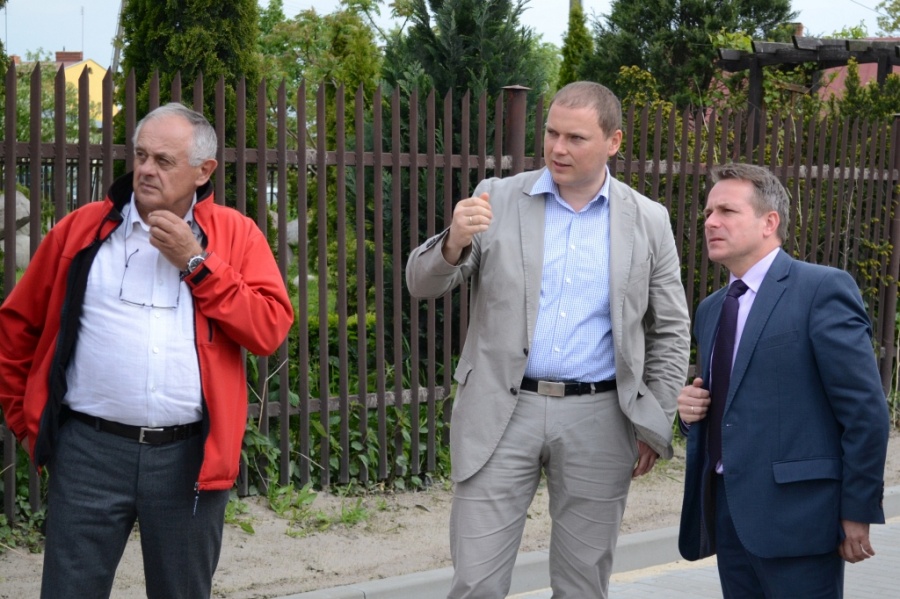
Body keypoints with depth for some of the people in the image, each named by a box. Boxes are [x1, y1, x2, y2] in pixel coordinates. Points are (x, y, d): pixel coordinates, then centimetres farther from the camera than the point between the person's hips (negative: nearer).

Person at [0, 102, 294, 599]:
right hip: (89, 450, 0)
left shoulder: (235, 235, 4)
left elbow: (271, 330, -7)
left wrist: (196, 262, -10)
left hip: (190, 457, 0)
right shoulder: (82, 229, 5)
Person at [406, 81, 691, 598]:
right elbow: (423, 284, -1)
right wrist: (454, 242, -23)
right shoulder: (497, 199, 1)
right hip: (502, 412, 0)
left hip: (598, 418, 1)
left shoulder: (649, 221, 3)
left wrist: (654, 425, 3)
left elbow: (670, 332, 9)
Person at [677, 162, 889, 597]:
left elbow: (865, 409, -11)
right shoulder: (710, 310, 17)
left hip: (795, 514, -7)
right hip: (725, 512, 7)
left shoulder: (822, 290, -7)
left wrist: (858, 511, -12)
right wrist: (691, 407, 3)